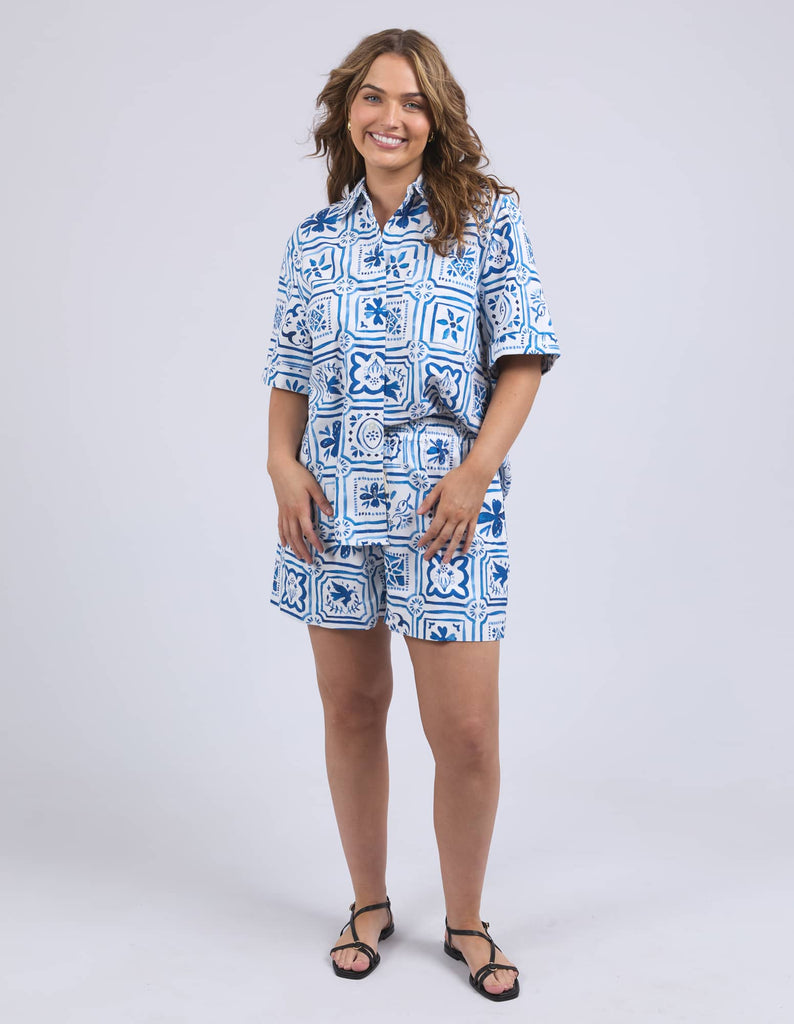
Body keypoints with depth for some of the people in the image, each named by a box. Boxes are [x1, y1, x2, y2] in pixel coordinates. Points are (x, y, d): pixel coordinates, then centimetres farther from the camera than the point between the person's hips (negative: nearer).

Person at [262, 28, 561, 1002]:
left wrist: (477, 470, -13)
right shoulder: (314, 239, 11)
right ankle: (368, 903, 31)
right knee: (351, 711, 11)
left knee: (465, 732, -2)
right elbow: (289, 373, 14)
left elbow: (524, 358, -2)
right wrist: (282, 462, -3)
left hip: (445, 505, -3)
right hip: (333, 505, 3)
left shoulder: (488, 220, 2)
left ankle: (464, 921, 22)